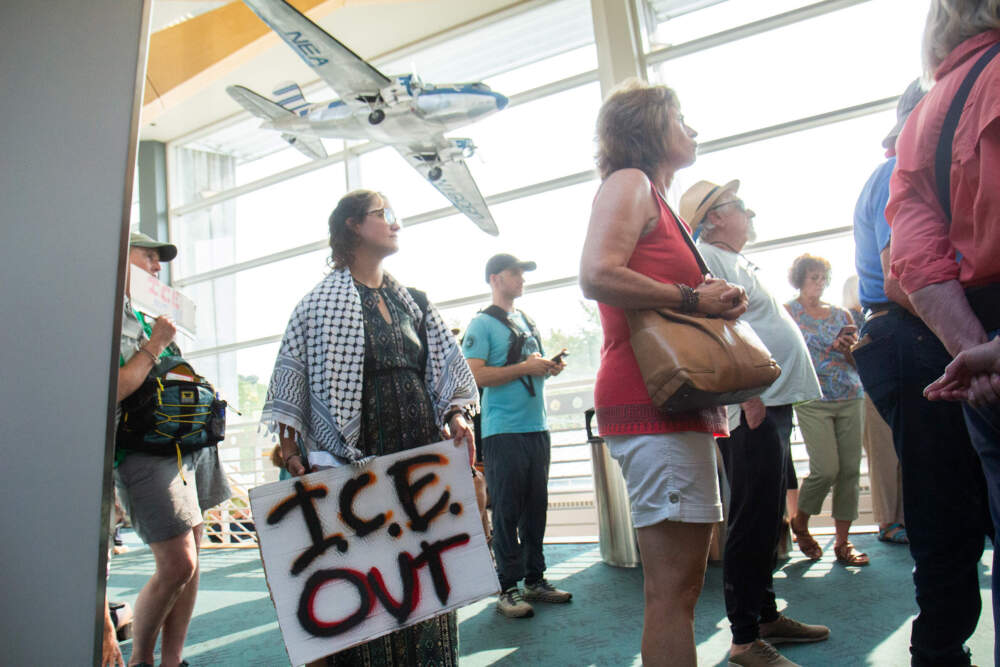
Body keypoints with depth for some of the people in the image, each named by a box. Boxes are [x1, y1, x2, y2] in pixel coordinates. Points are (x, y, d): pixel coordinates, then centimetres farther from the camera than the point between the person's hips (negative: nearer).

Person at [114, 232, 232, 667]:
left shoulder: (145, 318, 20)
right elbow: (110, 393, -19)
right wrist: (153, 346, -16)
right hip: (149, 452, -9)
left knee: (189, 563, 8)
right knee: (176, 565, -10)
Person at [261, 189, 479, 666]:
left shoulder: (413, 302, 17)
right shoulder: (322, 302, 2)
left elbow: (446, 368, 17)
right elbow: (292, 384, 0)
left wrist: (456, 415, 0)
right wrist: (292, 455, -8)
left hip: (423, 459, 5)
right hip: (354, 464, -4)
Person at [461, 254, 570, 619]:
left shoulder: (528, 323, 19)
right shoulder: (482, 324, -3)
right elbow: (475, 375, -14)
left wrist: (549, 368, 6)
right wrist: (525, 368, -15)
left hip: (537, 428, 7)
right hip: (503, 431, -7)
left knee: (536, 507, 11)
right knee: (507, 512, -2)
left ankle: (535, 580, 21)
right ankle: (507, 589, 6)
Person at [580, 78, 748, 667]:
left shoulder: (656, 197, 26)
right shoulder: (629, 183, -2)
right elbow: (598, 276, -20)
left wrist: (716, 300, 10)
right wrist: (694, 298, -12)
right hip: (653, 400, -10)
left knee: (680, 581, 14)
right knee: (673, 585, -8)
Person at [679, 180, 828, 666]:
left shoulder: (733, 261, 24)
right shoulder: (704, 257, -7)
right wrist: (746, 392, -23)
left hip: (772, 405, 11)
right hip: (752, 408, -11)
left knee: (767, 518, 16)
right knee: (753, 521, -7)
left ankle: (767, 616, 27)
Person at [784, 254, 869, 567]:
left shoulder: (841, 314, 16)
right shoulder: (789, 312, 5)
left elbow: (859, 362, 17)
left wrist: (851, 349, -6)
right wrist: (832, 349, -8)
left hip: (851, 398, 4)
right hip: (813, 399, -4)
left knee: (850, 470, 0)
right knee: (826, 469, -12)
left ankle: (843, 541, 10)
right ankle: (800, 522, 14)